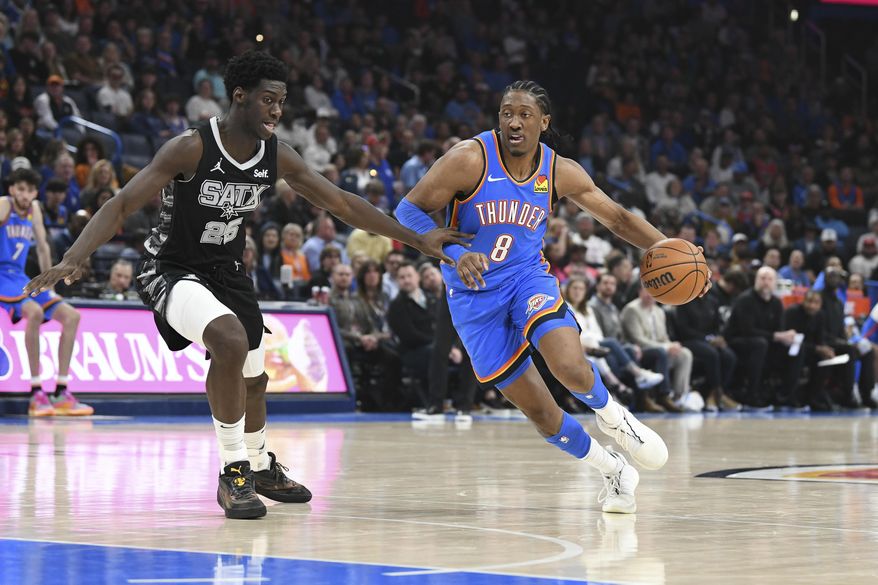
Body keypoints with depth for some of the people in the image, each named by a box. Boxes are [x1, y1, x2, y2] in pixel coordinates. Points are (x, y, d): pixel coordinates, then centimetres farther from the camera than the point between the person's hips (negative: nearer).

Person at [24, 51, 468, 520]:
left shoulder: (277, 156, -9)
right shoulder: (191, 148, -26)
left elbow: (341, 203, 1)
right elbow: (121, 205, -28)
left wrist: (417, 240, 1)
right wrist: (72, 260, -43)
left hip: (226, 271, 7)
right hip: (173, 270, -7)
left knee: (252, 378, 20)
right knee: (231, 341, -33)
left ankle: (259, 467, 49)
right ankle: (233, 472, -20)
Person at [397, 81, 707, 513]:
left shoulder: (560, 172, -4)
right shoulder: (470, 159, -16)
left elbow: (616, 218, 7)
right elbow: (408, 211, -16)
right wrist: (454, 254, -32)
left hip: (527, 277, 1)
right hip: (474, 294, -1)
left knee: (571, 368, -28)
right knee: (537, 409, -3)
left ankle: (611, 416, 7)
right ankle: (611, 469, 21)